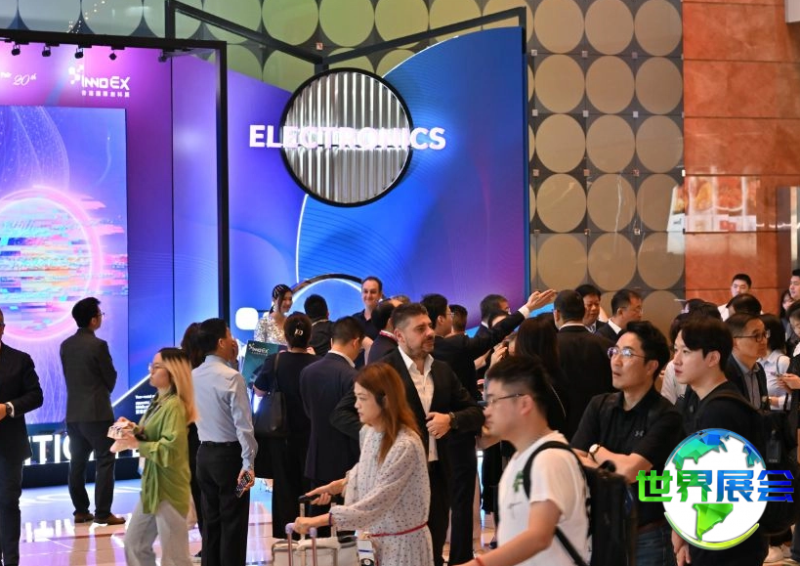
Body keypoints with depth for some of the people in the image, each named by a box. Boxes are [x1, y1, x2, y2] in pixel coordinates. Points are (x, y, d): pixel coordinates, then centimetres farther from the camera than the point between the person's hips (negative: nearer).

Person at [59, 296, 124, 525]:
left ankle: (81, 511, 13)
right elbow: (111, 377, -5)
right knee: (104, 461, -2)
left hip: (73, 412, 7)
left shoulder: (65, 346, 7)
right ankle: (103, 512, -4)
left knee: (77, 462, 10)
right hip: (97, 412, -7)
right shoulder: (98, 345, -13)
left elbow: (68, 375, 12)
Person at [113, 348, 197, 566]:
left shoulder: (174, 406, -19)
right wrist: (134, 429, 2)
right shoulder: (158, 401, 12)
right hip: (152, 486, 10)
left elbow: (170, 450, -26)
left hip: (169, 488, -10)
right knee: (134, 543, 17)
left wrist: (136, 445, -22)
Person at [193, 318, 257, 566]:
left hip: (204, 453, 7)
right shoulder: (232, 377, -16)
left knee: (211, 520, 12)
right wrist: (248, 463, -17)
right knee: (233, 523, -1)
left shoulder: (193, 376, 5)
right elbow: (242, 423, -17)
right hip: (229, 454, -7)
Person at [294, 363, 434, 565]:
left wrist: (319, 520, -31)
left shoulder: (405, 446, -25)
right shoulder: (368, 432, 0)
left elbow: (376, 503, -28)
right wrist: (338, 485, 3)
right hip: (373, 538, 7)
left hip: (401, 544, -7)